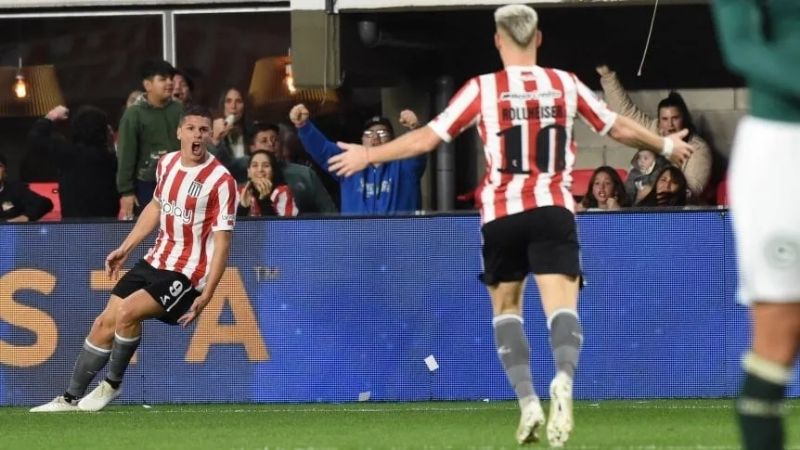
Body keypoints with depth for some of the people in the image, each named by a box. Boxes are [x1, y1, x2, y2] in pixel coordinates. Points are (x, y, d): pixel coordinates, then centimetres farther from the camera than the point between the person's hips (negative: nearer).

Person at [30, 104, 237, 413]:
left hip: (187, 274, -7)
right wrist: (125, 248, 20)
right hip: (155, 261, 7)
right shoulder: (167, 163, 4)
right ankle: (71, 398, 13)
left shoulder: (220, 181, -17)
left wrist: (206, 296, -21)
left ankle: (112, 384, -3)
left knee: (127, 312, -25)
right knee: (104, 323, 2)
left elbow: (222, 242, -16)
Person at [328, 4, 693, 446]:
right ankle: (564, 378, -40)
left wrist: (369, 155, 13)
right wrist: (667, 145, 37)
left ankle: (527, 402, 0)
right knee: (561, 306, -9)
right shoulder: (566, 84, 8)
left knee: (506, 308, 16)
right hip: (553, 209, 0)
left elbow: (426, 138, 1)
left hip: (502, 212, 0)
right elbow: (621, 129, 19)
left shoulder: (482, 89, 2)